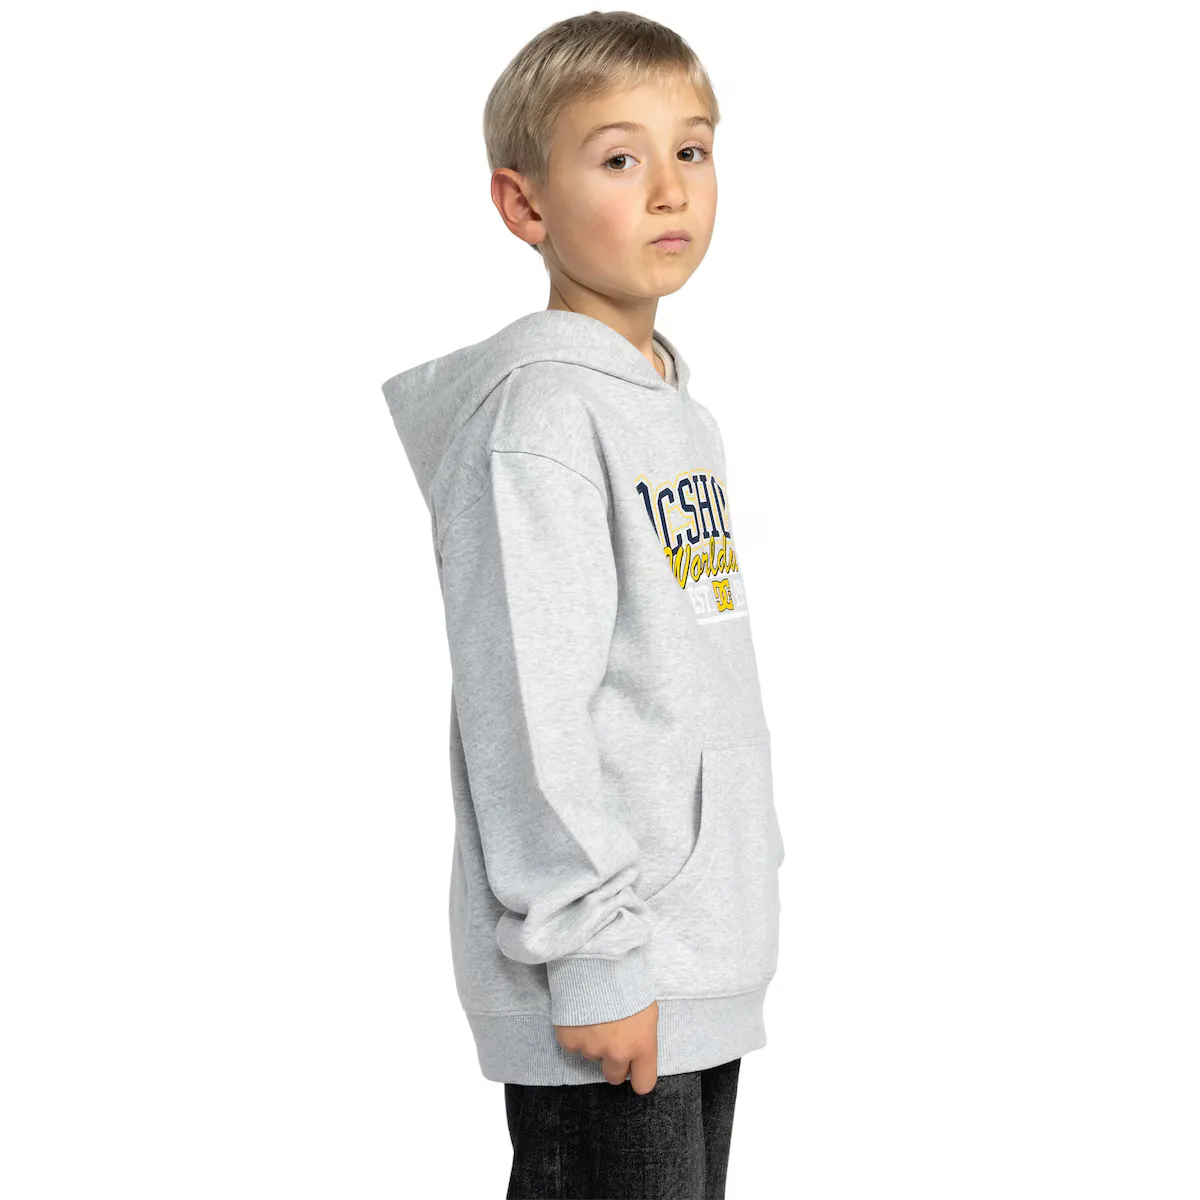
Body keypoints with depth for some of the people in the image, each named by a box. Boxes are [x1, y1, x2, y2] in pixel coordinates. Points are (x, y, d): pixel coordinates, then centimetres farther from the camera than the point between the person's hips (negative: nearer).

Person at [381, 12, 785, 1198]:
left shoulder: (678, 410, 14)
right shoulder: (540, 412, -15)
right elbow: (526, 709, -20)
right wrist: (590, 952, -21)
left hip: (706, 959, 9)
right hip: (606, 983, -9)